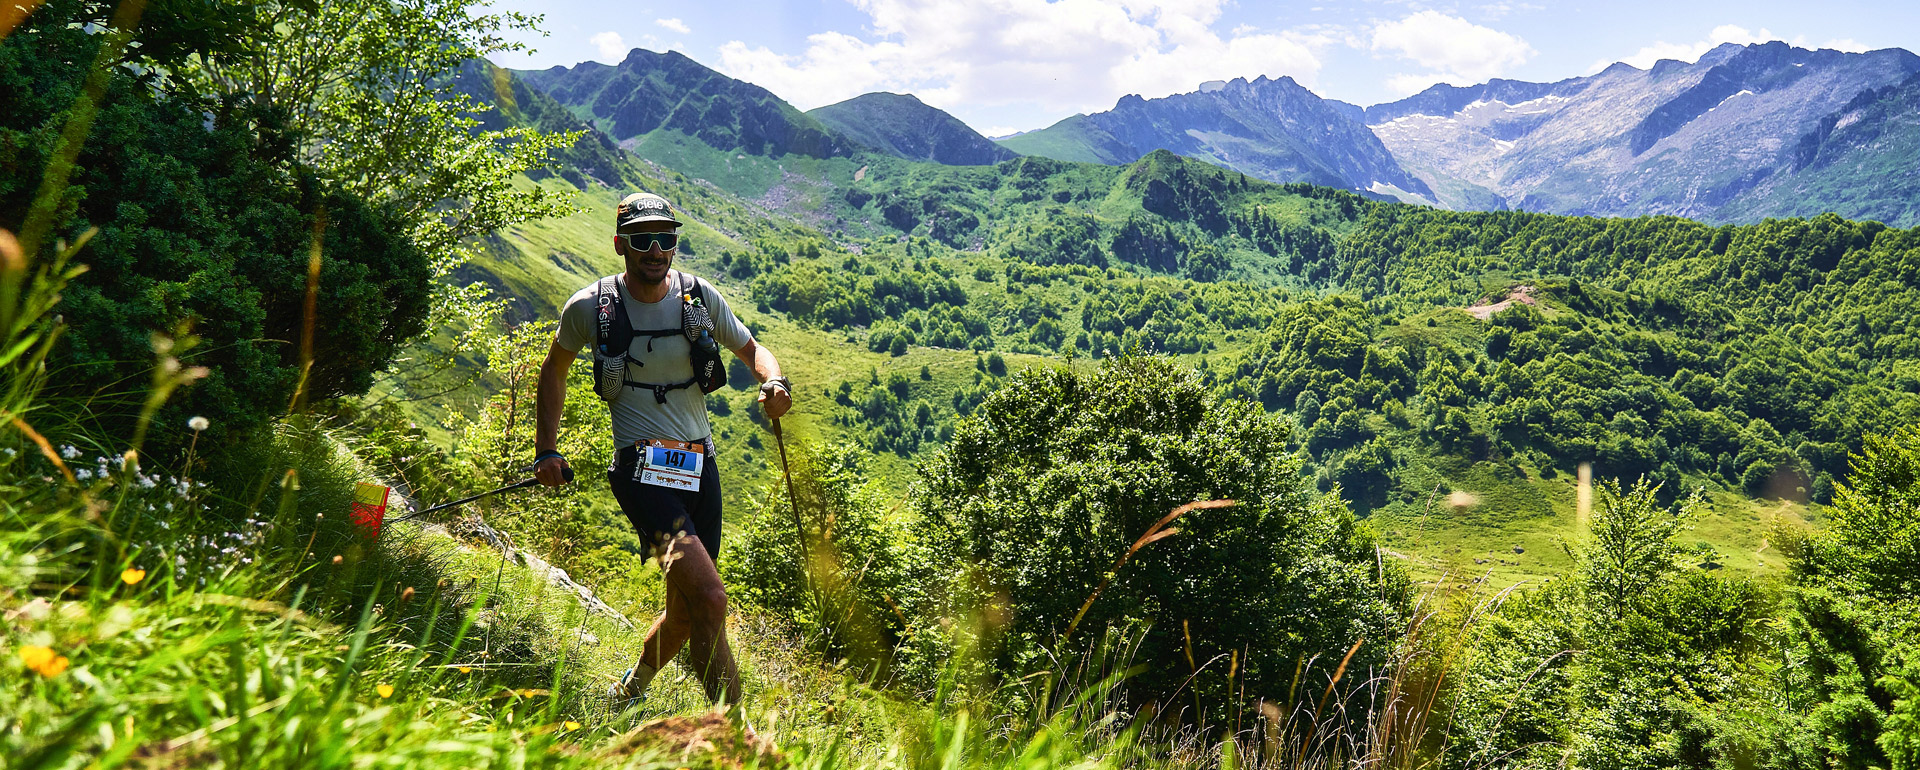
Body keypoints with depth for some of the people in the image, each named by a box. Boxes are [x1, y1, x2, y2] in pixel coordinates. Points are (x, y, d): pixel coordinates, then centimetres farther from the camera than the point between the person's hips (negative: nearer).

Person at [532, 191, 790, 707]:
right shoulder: (590, 307, -5)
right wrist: (546, 450, 9)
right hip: (641, 466, -4)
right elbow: (555, 368, 12)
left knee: (687, 613, 12)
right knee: (710, 599, -22)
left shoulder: (699, 297, 0)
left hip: (700, 465, 4)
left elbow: (751, 348, 13)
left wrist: (774, 381, -9)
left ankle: (629, 692, 40)